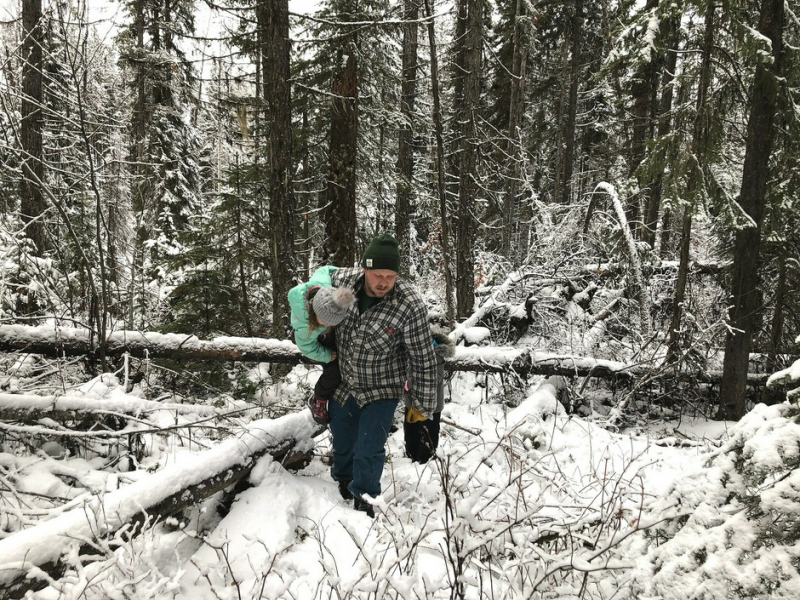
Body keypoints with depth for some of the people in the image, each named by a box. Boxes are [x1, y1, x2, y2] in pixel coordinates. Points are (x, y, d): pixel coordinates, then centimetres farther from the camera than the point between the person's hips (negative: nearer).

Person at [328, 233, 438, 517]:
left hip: (382, 390, -4)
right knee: (342, 444, 23)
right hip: (343, 384, 4)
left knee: (369, 451, -4)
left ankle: (363, 499, 25)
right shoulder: (342, 279, -20)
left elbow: (423, 359, -20)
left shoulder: (410, 306, -30)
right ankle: (344, 481, 54)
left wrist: (422, 405, -13)